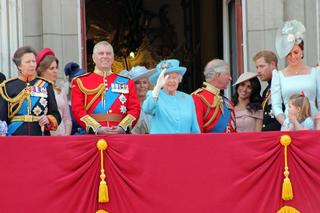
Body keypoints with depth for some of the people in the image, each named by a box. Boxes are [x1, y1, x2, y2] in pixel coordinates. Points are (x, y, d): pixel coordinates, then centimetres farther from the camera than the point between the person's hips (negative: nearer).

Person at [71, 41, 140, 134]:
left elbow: (135, 109, 8)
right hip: (93, 136, -2)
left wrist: (122, 127, -10)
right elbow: (77, 110, 0)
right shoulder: (80, 82, 9)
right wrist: (97, 129, -13)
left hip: (120, 135, 2)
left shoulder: (127, 83, 15)